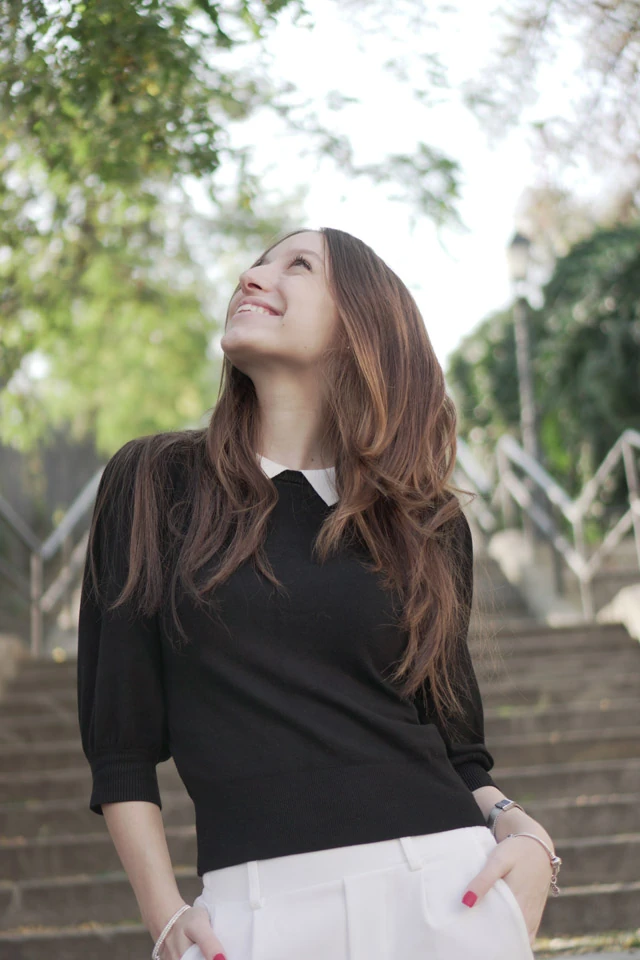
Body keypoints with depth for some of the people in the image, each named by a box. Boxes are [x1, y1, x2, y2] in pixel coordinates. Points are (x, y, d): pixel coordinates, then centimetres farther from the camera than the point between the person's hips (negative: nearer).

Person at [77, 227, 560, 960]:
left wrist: (523, 831, -6)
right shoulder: (153, 485, 4)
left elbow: (454, 742, 13)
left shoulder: (426, 521, 10)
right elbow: (120, 739, 3)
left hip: (443, 884, 1)